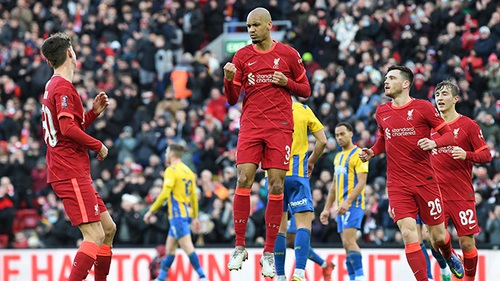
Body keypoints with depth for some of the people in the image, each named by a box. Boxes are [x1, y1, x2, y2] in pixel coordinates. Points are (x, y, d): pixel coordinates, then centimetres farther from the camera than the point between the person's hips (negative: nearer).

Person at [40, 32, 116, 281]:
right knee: (95, 236, -16)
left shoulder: (53, 87, 20)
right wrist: (98, 146, -10)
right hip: (71, 174, -11)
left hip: (76, 173, 11)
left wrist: (94, 112, 16)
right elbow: (68, 129, -22)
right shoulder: (63, 87, -11)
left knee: (108, 229, 15)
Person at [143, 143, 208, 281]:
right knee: (170, 247, 13)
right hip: (187, 213, 9)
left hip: (177, 213, -9)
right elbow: (194, 196, 17)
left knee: (187, 246, -13)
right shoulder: (188, 171, 15)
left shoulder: (171, 170, -9)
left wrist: (151, 211, -11)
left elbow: (165, 194, -17)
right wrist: (195, 217, 21)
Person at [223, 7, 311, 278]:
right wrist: (229, 78, -12)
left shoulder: (288, 54, 4)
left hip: (280, 127, -1)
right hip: (251, 126, 1)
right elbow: (232, 99, 7)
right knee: (243, 180, -11)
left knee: (276, 186, -4)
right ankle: (239, 247, -3)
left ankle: (269, 253, 1)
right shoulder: (242, 56, 7)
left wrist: (286, 83, -8)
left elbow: (305, 90, 12)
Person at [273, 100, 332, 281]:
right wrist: (311, 161, 18)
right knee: (303, 223, -5)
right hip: (297, 174, -1)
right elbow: (322, 141, 2)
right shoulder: (303, 110, 3)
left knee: (279, 227, 7)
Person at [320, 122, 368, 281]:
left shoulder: (358, 154, -6)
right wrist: (327, 209, 20)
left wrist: (347, 202, -25)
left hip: (353, 204, -8)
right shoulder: (338, 157, 20)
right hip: (341, 206, 8)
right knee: (347, 244, 5)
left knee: (349, 241, -19)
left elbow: (361, 182, -15)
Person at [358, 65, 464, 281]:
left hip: (425, 181, -2)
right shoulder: (382, 112, 9)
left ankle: (449, 257, 41)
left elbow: (448, 134, -1)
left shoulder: (423, 107, -4)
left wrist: (434, 143, -21)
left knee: (438, 237, 7)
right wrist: (371, 152, 6)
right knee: (409, 235, -15)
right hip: (398, 186, 2)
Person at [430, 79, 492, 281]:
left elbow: (486, 156, -3)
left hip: (462, 194, -2)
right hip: (436, 194, 2)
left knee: (467, 242, -2)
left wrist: (467, 155, -21)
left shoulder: (467, 125, 0)